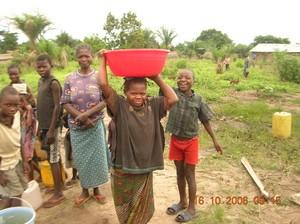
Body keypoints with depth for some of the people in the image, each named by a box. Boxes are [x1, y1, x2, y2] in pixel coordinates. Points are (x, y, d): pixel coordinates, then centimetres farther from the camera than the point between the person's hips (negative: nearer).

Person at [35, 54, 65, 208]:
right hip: (44, 125, 8)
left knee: (53, 159, -3)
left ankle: (58, 194, 7)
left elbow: (57, 107, -18)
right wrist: (40, 127, 16)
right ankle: (59, 183, 33)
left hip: (51, 126, -8)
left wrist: (51, 130, -20)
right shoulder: (40, 81, 12)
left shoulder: (53, 83, -14)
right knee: (54, 157, 18)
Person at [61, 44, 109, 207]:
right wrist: (82, 118, -13)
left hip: (95, 125, -1)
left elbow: (105, 101, -9)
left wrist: (87, 114, -21)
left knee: (96, 156, 7)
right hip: (77, 126, 1)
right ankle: (85, 190, 27)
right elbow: (65, 103, -2)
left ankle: (96, 189, 28)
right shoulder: (70, 79, 0)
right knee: (80, 158, 9)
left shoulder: (99, 77, -4)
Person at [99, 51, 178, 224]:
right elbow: (104, 85, -24)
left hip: (146, 168, 3)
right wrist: (103, 61, -14)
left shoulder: (153, 106, -4)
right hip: (123, 169, -2)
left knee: (143, 210, 22)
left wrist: (157, 78, -12)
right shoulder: (120, 106, -14)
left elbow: (173, 99, -15)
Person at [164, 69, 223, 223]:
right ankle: (182, 202, 36)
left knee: (189, 174, 7)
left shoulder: (198, 100, -5)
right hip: (175, 140, 2)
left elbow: (205, 121, 3)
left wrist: (214, 140, 6)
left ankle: (191, 208, 23)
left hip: (191, 142, -2)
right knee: (179, 173, 16)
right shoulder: (173, 94, -5)